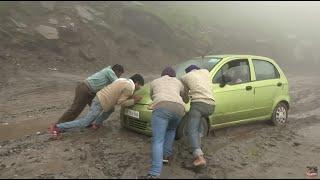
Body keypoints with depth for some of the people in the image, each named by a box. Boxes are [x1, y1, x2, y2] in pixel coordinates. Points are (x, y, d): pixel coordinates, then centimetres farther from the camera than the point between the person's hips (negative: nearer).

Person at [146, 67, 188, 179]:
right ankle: (167, 153, 25)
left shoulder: (154, 82, 30)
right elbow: (186, 99, 45)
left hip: (162, 107, -3)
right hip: (178, 108, 3)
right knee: (171, 130, 33)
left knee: (157, 141, -7)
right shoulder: (178, 82, 33)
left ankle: (155, 173, -15)